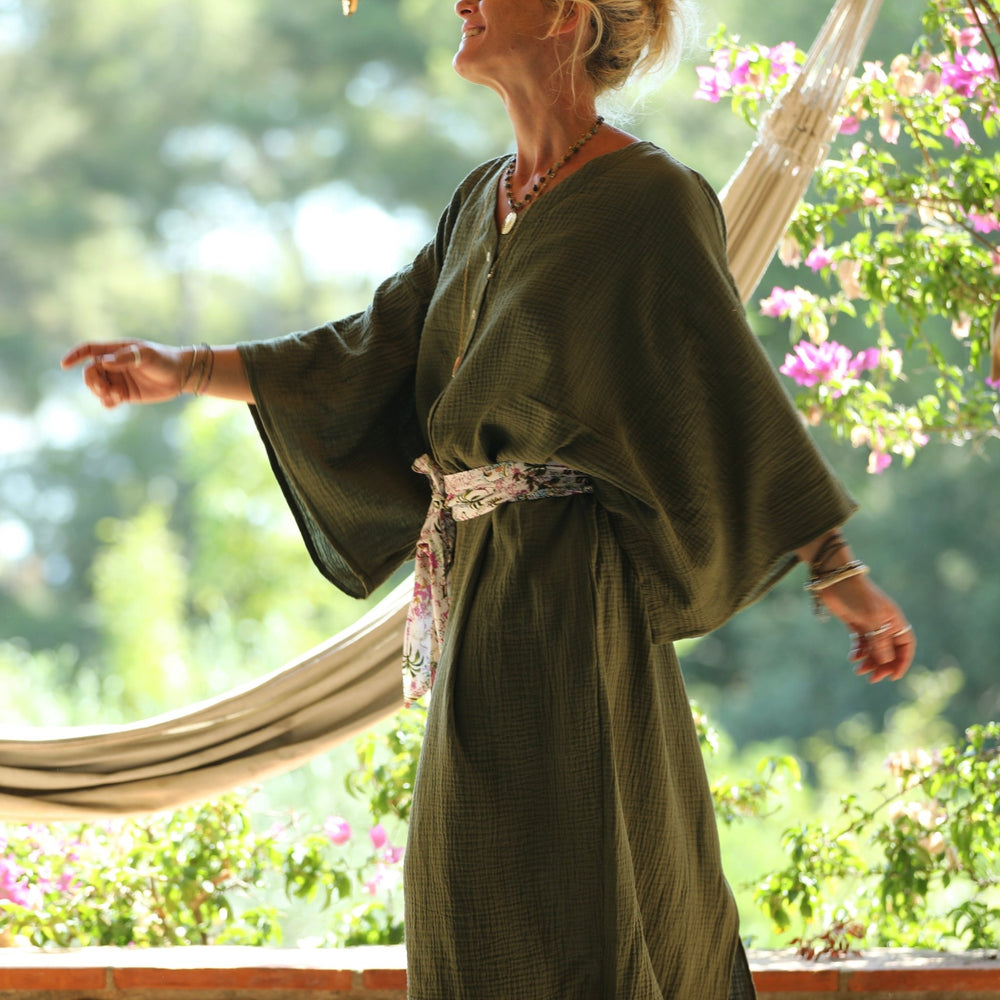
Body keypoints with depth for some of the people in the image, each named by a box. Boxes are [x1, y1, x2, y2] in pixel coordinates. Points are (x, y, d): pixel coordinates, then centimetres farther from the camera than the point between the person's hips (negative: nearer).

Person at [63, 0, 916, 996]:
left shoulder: (648, 202, -12)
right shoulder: (485, 199, 12)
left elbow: (736, 397, -13)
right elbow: (376, 353, 11)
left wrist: (839, 574, -14)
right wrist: (187, 370, 5)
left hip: (573, 582, -8)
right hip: (486, 580, 8)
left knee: (568, 883, -6)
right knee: (483, 873, 12)